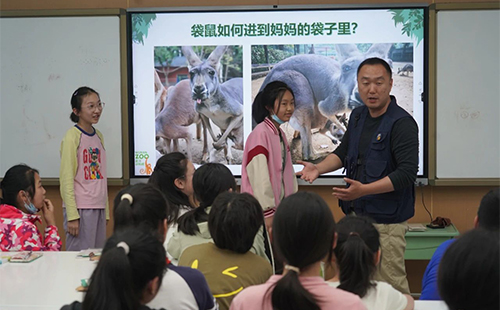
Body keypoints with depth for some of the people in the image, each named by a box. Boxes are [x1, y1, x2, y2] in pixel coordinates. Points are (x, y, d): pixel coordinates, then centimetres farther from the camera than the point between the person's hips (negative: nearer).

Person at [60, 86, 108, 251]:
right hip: (80, 208, -7)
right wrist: (72, 215, -16)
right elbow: (66, 178, -12)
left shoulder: (98, 136, 13)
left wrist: (106, 211, 15)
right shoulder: (72, 136, -9)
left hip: (99, 208, 7)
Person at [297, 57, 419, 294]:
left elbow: (407, 174, -22)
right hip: (357, 213, 8)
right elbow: (343, 152, 24)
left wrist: (363, 190, -29)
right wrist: (318, 168, 5)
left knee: (391, 287, -5)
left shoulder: (402, 123, -15)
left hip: (386, 220, -8)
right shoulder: (357, 116, 10)